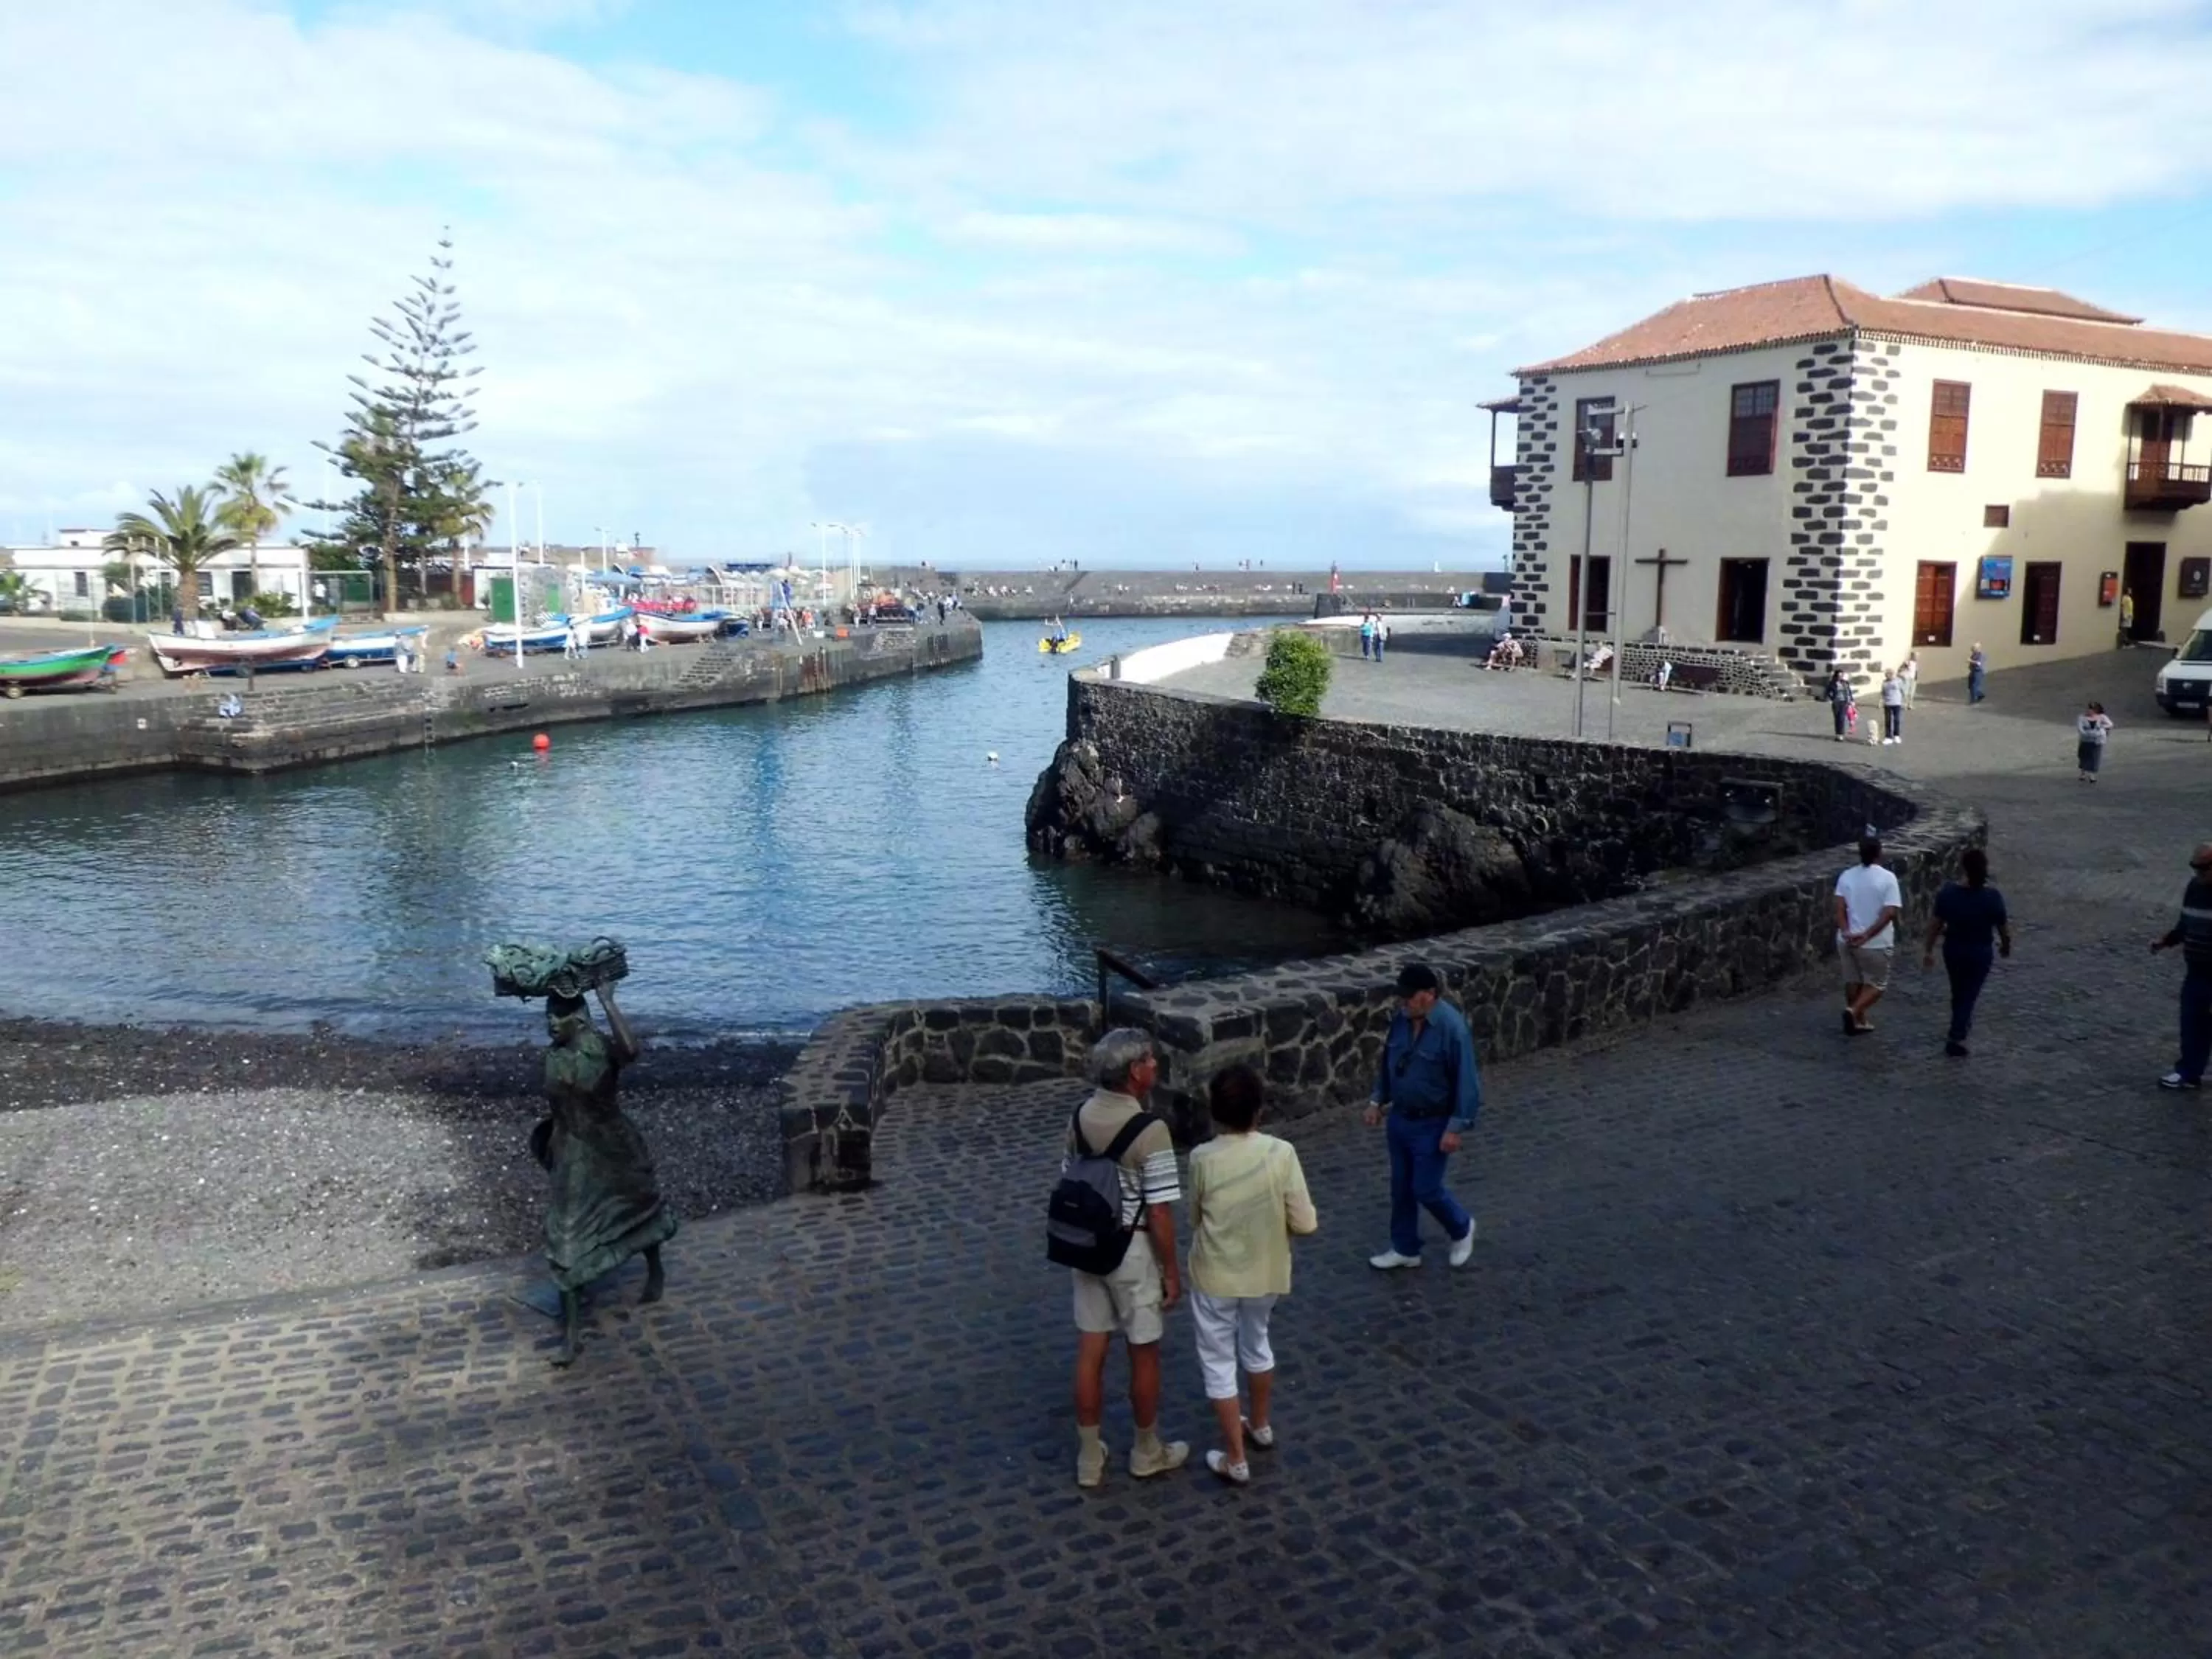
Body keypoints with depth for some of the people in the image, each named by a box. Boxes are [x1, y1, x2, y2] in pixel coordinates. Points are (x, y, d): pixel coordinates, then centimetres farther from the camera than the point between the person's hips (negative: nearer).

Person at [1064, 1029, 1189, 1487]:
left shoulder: (1081, 1116, -2)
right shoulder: (1149, 1130, -23)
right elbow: (1159, 1213, -20)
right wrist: (1172, 1270, -9)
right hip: (1133, 1251, -6)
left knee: (1090, 1351, 14)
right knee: (1144, 1353, 13)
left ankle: (1089, 1457, 25)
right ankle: (1148, 1453, 30)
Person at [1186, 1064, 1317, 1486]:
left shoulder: (1203, 1159, -17)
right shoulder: (1281, 1153, -16)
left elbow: (1195, 1220, -2)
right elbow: (1304, 1224, -13)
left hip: (1215, 1276, -3)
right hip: (1265, 1273, 3)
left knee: (1218, 1362, 13)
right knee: (1256, 1344, 28)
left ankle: (1235, 1460, 19)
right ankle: (1261, 1426, 46)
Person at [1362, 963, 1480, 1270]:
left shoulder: (1452, 1026, -24)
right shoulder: (1401, 1019, -3)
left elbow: (1466, 1080, -19)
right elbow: (1387, 1062, 12)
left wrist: (1456, 1127, -19)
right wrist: (1377, 1101, 11)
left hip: (1432, 1125, -6)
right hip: (1400, 1119, 7)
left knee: (1426, 1189, 2)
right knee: (1401, 1187, 14)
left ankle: (1462, 1229, 30)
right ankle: (1405, 1249, 30)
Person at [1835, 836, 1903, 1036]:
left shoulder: (1846, 876, 0)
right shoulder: (1887, 878, -12)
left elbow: (1840, 908, -7)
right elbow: (1890, 913, -19)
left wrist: (1846, 933, -14)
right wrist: (1867, 935, -22)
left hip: (1847, 941, 4)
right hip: (1874, 944, -4)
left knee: (1853, 982, 19)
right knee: (1877, 984, 11)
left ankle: (1858, 1022, 29)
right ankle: (1853, 1011, -11)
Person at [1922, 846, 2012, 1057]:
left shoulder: (1948, 892, -15)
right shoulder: (1993, 897, -18)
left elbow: (1936, 924, -9)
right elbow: (2003, 928, -8)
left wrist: (1928, 950, 2)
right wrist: (2006, 946, 13)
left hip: (1953, 950, 2)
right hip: (1981, 953, -2)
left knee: (1958, 991, 23)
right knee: (1970, 994, 7)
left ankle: (1961, 1025, 45)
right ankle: (1956, 1039, -1)